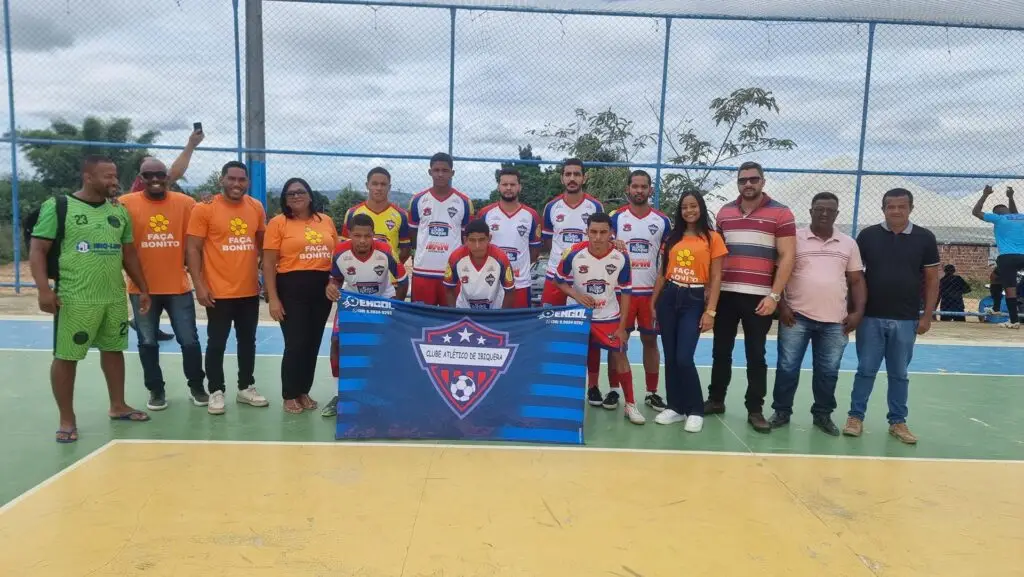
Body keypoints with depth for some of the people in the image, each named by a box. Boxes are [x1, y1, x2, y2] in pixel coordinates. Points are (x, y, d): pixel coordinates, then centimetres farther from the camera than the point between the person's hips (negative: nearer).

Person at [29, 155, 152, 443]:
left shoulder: (119, 211, 11)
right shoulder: (58, 206, -5)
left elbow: (129, 253, 17)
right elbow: (37, 250, -7)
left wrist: (143, 288, 15)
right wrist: (44, 288, -17)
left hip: (115, 298, 6)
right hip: (74, 299, -5)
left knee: (114, 349, 15)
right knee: (66, 356, 1)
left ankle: (118, 406, 30)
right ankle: (67, 419, 14)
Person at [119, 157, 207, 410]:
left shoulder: (185, 203, 0)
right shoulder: (126, 204, -3)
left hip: (179, 286, 0)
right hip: (142, 288, 0)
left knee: (190, 341, 7)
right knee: (148, 343, 12)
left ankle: (196, 386, 25)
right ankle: (156, 390, 27)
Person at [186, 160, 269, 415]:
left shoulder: (257, 207, 5)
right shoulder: (204, 209, -7)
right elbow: (193, 249, -7)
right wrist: (199, 285, -13)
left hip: (250, 291, 4)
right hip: (218, 292, -4)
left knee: (248, 341, 15)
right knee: (216, 343, 5)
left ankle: (246, 387, 28)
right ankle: (216, 391, 18)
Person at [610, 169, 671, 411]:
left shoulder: (662, 221, 5)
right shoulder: (616, 217, 2)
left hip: (651, 291, 1)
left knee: (650, 341, 7)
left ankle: (652, 392, 16)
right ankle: (613, 389, 14)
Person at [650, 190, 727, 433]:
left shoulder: (712, 238, -1)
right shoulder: (672, 237, 11)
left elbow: (716, 279, -3)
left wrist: (710, 311, -10)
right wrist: (653, 303, 9)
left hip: (694, 300, -4)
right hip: (668, 298, 4)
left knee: (684, 358, -11)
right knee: (670, 357, 6)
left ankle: (696, 411, 6)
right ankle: (675, 407, 19)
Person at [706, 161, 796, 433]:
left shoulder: (781, 213, -1)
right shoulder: (724, 213, 11)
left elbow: (787, 257, -5)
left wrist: (774, 295, -12)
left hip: (759, 297, -3)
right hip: (724, 294, 4)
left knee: (755, 355, 4)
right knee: (721, 350, 11)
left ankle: (755, 409, 13)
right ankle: (716, 399, 24)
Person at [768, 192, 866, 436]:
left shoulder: (849, 244, 9)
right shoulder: (794, 239, 1)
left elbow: (857, 280, 11)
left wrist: (858, 312, 1)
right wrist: (782, 306, -8)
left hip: (834, 321, 2)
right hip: (797, 317, -2)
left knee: (828, 371, 9)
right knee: (787, 367, 3)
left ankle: (823, 414, 23)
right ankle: (781, 412, 17)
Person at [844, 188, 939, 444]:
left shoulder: (925, 238, 1)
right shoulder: (868, 235, 0)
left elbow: (932, 279, 5)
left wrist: (927, 315, 0)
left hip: (906, 320, 1)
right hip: (870, 317, -1)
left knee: (899, 374, 10)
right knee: (866, 370, 5)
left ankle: (897, 421, 21)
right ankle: (856, 416, 15)